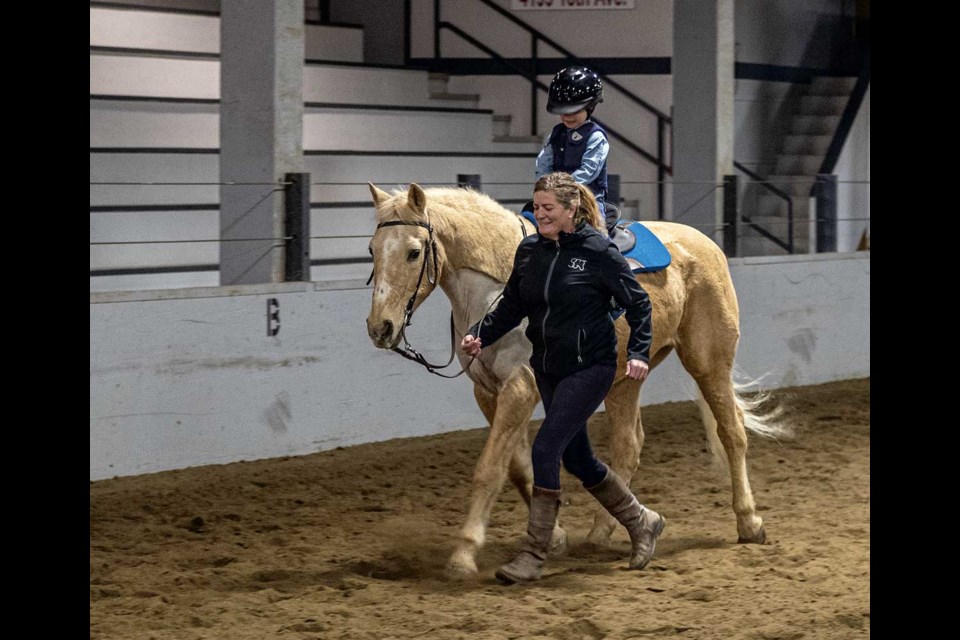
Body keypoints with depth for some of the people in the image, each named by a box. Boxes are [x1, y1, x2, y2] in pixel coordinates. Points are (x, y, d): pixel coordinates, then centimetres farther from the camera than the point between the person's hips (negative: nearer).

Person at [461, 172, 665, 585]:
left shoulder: (598, 251, -14)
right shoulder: (529, 252, 2)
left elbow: (638, 303, -8)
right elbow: (511, 307, 8)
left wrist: (639, 353, -18)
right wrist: (480, 335, -8)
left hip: (589, 368, -7)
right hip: (548, 369, 7)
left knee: (545, 449, -15)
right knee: (577, 458, 16)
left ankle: (533, 556, -7)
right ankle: (641, 523, 37)